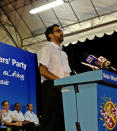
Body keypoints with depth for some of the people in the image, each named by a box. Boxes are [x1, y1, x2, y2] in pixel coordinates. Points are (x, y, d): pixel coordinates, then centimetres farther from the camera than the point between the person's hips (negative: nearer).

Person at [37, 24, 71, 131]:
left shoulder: (63, 53, 26)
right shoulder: (46, 49, 3)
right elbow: (42, 70, -10)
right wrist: (59, 80, -18)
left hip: (64, 88, 8)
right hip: (51, 87, -7)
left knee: (62, 121, 5)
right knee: (49, 120, -10)